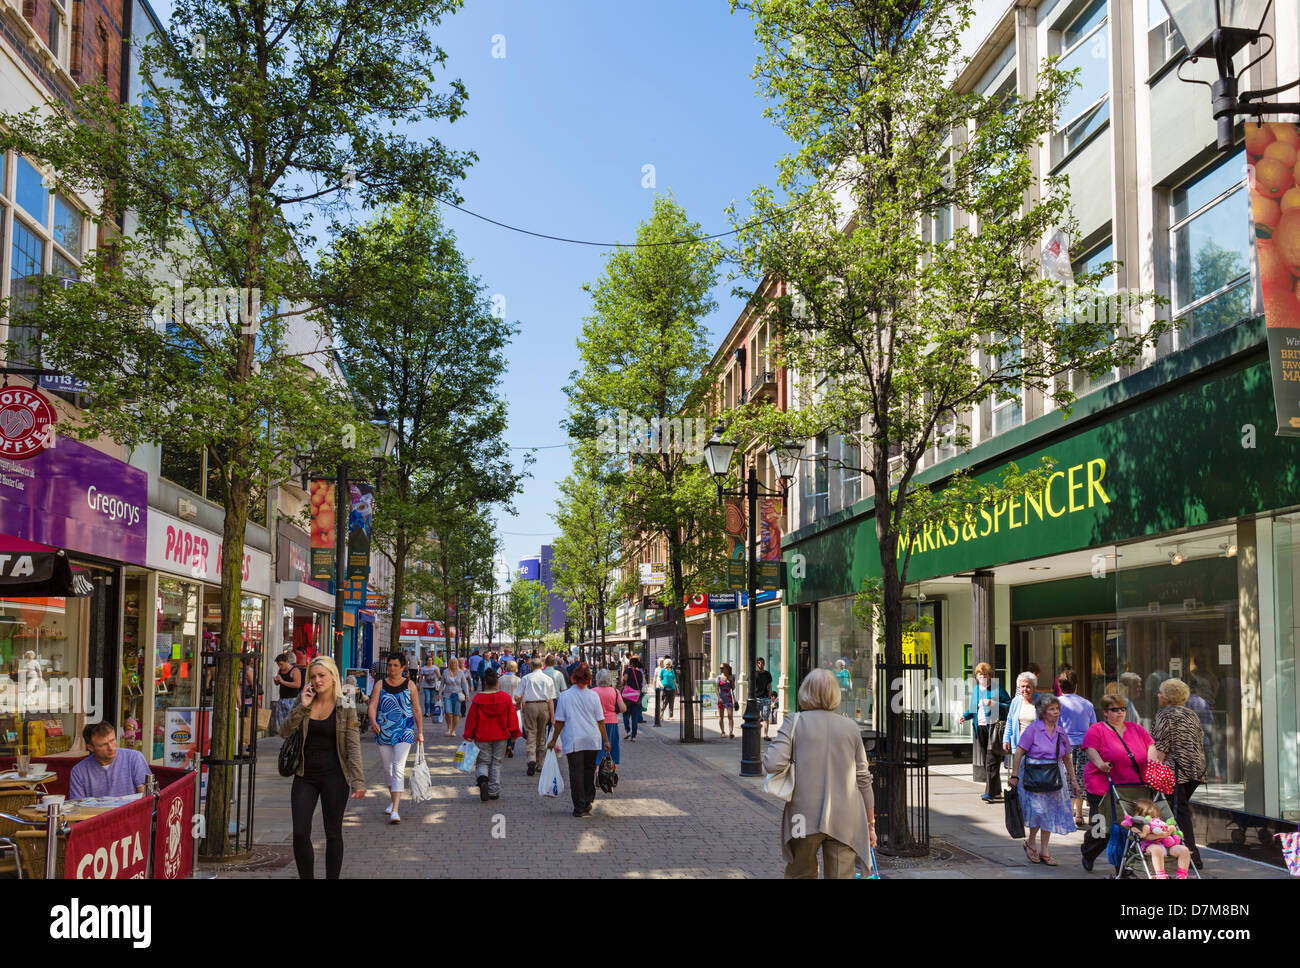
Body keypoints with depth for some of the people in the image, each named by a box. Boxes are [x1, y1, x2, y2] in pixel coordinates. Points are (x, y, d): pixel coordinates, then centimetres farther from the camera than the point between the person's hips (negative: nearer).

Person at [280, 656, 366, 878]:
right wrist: (302, 707, -13)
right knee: (300, 833, -3)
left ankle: (332, 877, 17)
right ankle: (306, 877, 11)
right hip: (305, 776, 3)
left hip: (334, 777, -3)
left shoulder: (345, 707, -4)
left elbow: (353, 747, -7)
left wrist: (358, 781, -16)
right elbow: (284, 732, -3)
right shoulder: (304, 702, 6)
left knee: (333, 833, 6)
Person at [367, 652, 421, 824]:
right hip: (383, 731, 3)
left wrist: (420, 731, 3)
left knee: (398, 768, -15)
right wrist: (373, 722, -24)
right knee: (388, 769, 14)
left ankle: (395, 810, -20)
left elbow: (417, 710, 6)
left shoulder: (409, 685, 2)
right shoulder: (380, 685, 4)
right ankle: (394, 800, 37)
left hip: (404, 731, -3)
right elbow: (372, 705, -6)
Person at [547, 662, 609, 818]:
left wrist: (554, 740, 6)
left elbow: (560, 722, -4)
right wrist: (606, 740, 8)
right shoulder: (593, 696, 0)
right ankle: (588, 801, 25)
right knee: (589, 770, 19)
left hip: (573, 741, -2)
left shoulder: (565, 696, -5)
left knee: (576, 773, 0)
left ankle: (580, 808, -2)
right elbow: (600, 720, 1)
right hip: (592, 740, 2)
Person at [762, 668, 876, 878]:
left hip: (804, 819, -1)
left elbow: (772, 764, -14)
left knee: (800, 873, 14)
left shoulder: (794, 723, -2)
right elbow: (863, 779, 9)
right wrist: (870, 823, 17)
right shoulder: (851, 727, 6)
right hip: (844, 821, 1)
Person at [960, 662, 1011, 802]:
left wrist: (993, 703, -18)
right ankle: (997, 791, 18)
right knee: (985, 762, 9)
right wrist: (965, 716, 6)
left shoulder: (997, 688, -4)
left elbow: (1009, 705, -6)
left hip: (994, 726, -6)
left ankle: (990, 793, -11)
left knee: (992, 762, -10)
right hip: (980, 728, 6)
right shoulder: (975, 690, 14)